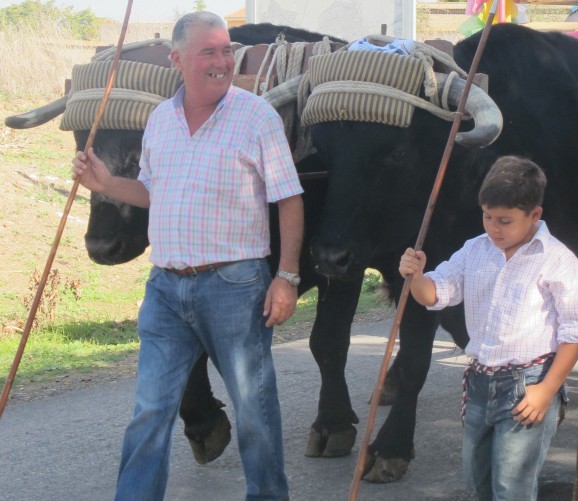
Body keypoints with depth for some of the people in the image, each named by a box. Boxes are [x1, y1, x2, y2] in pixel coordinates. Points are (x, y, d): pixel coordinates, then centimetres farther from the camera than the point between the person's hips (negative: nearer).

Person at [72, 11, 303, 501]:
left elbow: (289, 200, -6)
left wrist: (287, 277, -12)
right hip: (166, 285, 4)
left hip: (234, 282, -4)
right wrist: (106, 183, 4)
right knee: (151, 408, 3)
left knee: (253, 402, 7)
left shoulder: (257, 116, -7)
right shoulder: (160, 118, 9)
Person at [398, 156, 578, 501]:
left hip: (529, 386, -7)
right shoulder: (475, 251, 6)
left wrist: (547, 389, -14)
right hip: (480, 382, 7)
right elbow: (437, 292, 6)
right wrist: (416, 276, -17)